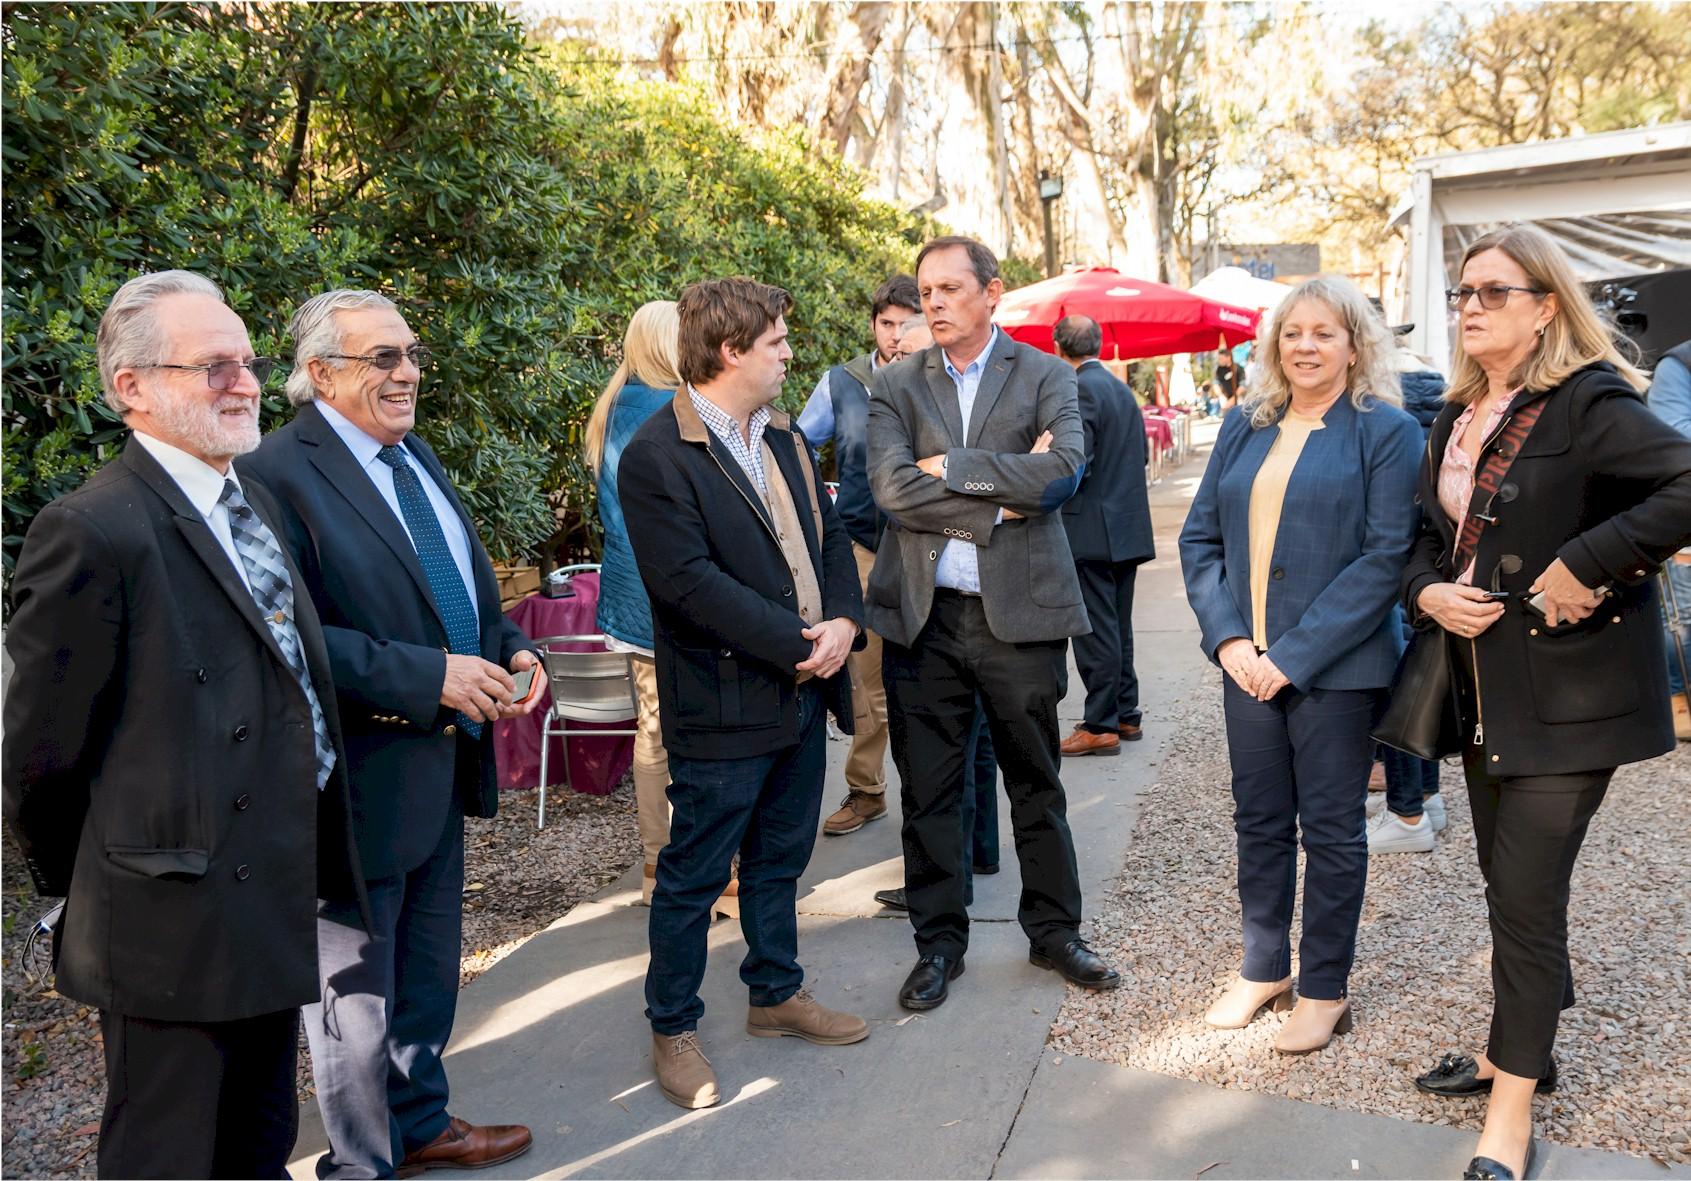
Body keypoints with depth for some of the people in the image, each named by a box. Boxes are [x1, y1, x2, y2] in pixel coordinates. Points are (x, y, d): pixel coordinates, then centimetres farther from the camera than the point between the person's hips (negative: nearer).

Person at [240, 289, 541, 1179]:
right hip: (362, 775, -8)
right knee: (355, 987, 11)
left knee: (429, 969, 24)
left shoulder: (417, 455, 11)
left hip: (442, 763, 9)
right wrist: (430, 675, -25)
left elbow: (467, 587, 18)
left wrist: (511, 649, 0)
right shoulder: (280, 473, -18)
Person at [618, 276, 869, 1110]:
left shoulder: (784, 439, 12)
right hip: (723, 706, -8)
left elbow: (829, 534, 14)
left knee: (780, 859, 20)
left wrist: (844, 621, -5)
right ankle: (672, 1031, 22)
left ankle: (776, 994, 37)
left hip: (803, 692, 8)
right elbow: (688, 581, -21)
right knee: (694, 876, 6)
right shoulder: (656, 456, -14)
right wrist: (800, 641, -19)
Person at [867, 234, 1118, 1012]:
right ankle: (939, 941, 25)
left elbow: (1062, 470, -16)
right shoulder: (894, 388, 5)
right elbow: (893, 492, -10)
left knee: (1036, 782, 12)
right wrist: (999, 501, -13)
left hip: (1019, 610, -1)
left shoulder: (1045, 377, 2)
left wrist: (952, 467, -14)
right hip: (923, 615, 1)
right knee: (928, 788, 9)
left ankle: (1054, 931, 30)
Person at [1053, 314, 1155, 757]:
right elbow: (1141, 455, 16)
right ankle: (1125, 715, 24)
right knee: (1118, 627, 16)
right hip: (1127, 527, 9)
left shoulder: (1080, 389, -14)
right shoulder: (1122, 389, 13)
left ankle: (1101, 726, 1)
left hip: (1092, 530, -9)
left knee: (1095, 632, -4)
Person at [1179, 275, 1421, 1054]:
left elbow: (1386, 554, -12)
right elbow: (1200, 536, 8)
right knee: (1259, 822, 13)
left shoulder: (1385, 431, -5)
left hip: (1336, 667, -4)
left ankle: (1325, 989, 23)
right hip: (1247, 663, 4)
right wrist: (1227, 636, -7)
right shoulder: (1245, 426, 9)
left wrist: (1296, 654, -17)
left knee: (1331, 830, 8)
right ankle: (1264, 970, 30)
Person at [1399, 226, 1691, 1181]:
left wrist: (1583, 566, -25)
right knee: (1508, 881, 18)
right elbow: (1430, 533, 17)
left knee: (1526, 893, -5)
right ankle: (1521, 1047, 38)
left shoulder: (1588, 403, -13)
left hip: (1567, 691, -7)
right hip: (1485, 689, 8)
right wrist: (1430, 591, -3)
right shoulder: (1460, 420, 11)